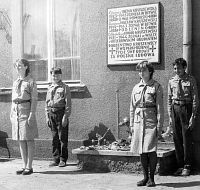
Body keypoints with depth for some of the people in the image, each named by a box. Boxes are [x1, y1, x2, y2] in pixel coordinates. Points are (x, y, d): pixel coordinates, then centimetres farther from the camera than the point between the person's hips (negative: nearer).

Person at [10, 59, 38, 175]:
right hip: (16, 111, 7)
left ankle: (29, 167, 2)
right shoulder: (16, 82, 16)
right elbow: (13, 99, 18)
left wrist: (32, 114, -17)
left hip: (27, 110, -7)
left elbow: (34, 99, -9)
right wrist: (12, 113, 12)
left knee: (29, 139, -3)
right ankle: (25, 166, 14)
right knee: (21, 140, 8)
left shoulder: (31, 82, -5)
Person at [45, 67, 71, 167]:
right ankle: (56, 159, 15)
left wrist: (65, 117, -13)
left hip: (61, 112, -5)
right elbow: (47, 103, 17)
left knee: (62, 138, -2)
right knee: (54, 138, 8)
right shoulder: (50, 88, 15)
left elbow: (68, 104, -6)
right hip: (51, 114, 5)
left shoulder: (65, 88, -1)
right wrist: (47, 116, 9)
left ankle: (63, 160, 6)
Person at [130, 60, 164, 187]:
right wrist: (131, 124, 10)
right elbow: (132, 108, 15)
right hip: (139, 121, 4)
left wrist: (159, 125, -9)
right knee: (141, 151, 7)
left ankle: (152, 178, 6)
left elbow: (160, 108, -4)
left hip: (151, 121, -4)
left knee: (151, 150, -5)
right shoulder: (136, 88, 12)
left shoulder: (157, 87, -1)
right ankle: (145, 177, 18)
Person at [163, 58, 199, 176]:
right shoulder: (171, 81, 7)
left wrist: (193, 116, -8)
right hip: (175, 108, 4)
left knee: (187, 138, 0)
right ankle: (180, 165, 18)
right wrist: (170, 116, 8)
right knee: (177, 138, 7)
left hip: (186, 108, -3)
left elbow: (195, 99, -3)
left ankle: (187, 166, 11)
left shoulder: (191, 80, -3)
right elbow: (169, 100, 12)